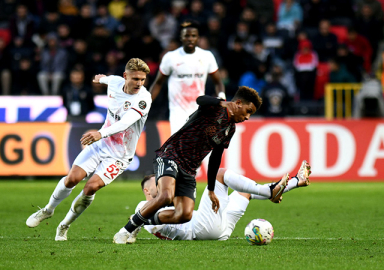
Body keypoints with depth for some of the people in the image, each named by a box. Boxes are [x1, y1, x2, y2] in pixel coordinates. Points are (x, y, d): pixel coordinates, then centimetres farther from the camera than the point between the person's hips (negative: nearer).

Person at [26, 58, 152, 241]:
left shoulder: (143, 99, -23)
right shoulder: (115, 83, -5)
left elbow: (126, 121, -40)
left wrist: (101, 133, -56)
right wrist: (102, 78, 48)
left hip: (119, 156, -4)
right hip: (100, 144, 4)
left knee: (91, 187, -18)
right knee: (73, 178, -10)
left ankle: (64, 226, 4)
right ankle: (48, 210, 18)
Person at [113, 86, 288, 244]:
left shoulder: (231, 129, 15)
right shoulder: (214, 108, -9)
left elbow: (215, 158, 25)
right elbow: (200, 100, -34)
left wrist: (211, 190, 26)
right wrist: (222, 104, -55)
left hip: (189, 171, 8)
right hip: (170, 157, -7)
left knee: (185, 215, -14)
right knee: (166, 196, -33)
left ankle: (145, 221, 8)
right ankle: (128, 229, -17)